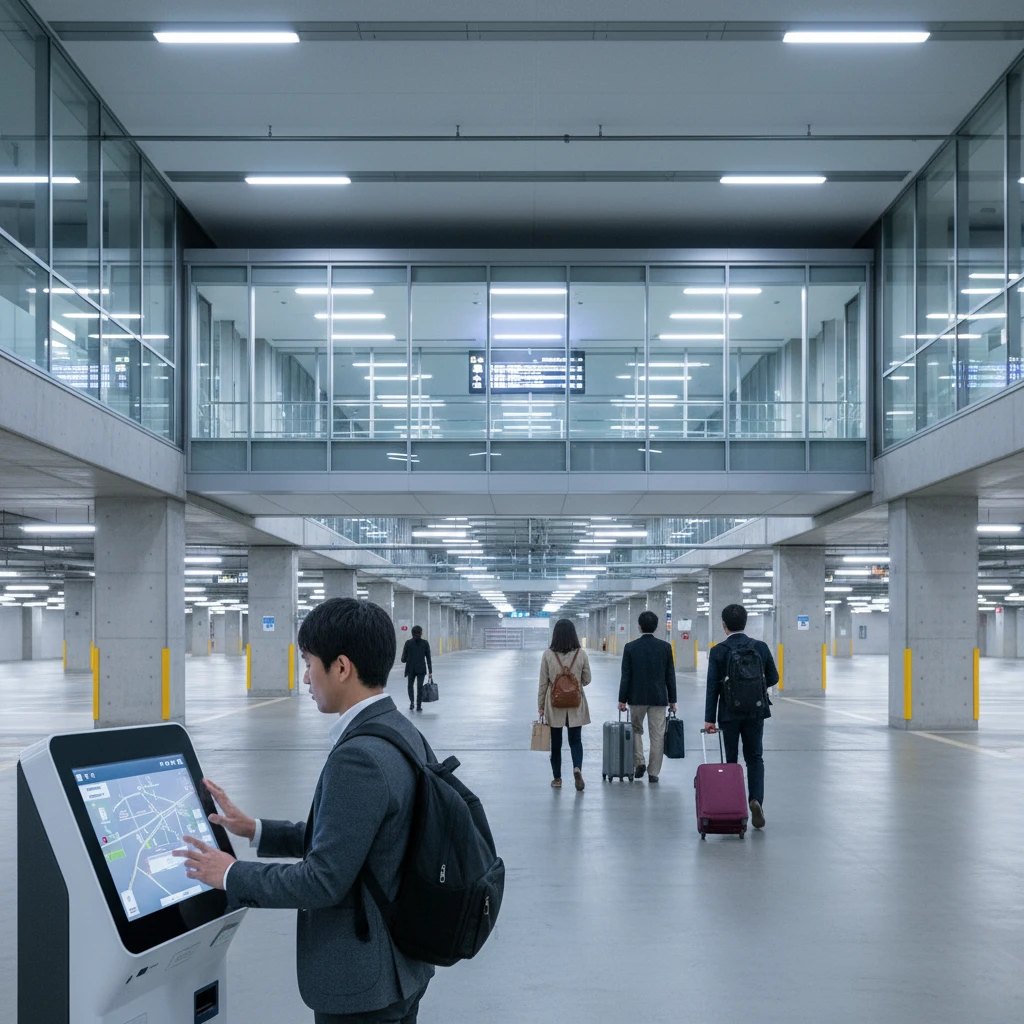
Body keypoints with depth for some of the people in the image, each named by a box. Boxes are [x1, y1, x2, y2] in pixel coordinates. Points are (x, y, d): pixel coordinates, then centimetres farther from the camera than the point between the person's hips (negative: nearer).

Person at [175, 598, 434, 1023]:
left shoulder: (358, 757, -26)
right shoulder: (402, 733, 4)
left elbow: (324, 880, -24)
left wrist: (231, 874, -11)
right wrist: (256, 830, 14)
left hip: (361, 984, -9)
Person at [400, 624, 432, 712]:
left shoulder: (408, 643, -5)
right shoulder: (425, 643, -4)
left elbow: (403, 659, -3)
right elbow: (428, 658, -3)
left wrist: (404, 660, 22)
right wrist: (430, 671, 0)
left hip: (410, 668, 0)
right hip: (421, 668, 0)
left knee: (410, 685, 18)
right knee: (420, 687, 7)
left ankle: (411, 702, 1)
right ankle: (418, 706, 4)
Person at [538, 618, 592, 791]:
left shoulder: (548, 655, -9)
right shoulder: (581, 654, -7)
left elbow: (543, 683, -4)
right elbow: (587, 680, 2)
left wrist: (541, 705, 5)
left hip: (554, 705, 0)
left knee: (556, 742, 12)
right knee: (575, 740, 8)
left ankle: (557, 778, 17)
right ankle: (577, 768, -17)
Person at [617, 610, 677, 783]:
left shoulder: (630, 647, -6)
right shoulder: (665, 647, -2)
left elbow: (626, 676, -6)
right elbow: (670, 676, 1)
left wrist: (622, 700, 0)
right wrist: (672, 700, 8)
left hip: (637, 697, 0)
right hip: (659, 697, 0)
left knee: (636, 730, 18)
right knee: (657, 735, 5)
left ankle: (639, 763, 6)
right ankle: (653, 772, 5)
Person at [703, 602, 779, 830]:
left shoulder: (718, 651, -9)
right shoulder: (760, 647, -2)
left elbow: (712, 686, -10)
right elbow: (773, 678, 5)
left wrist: (709, 718, -9)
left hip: (729, 713, -2)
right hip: (755, 711, 2)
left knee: (731, 759, 9)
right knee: (755, 758, 10)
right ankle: (756, 799, -10)